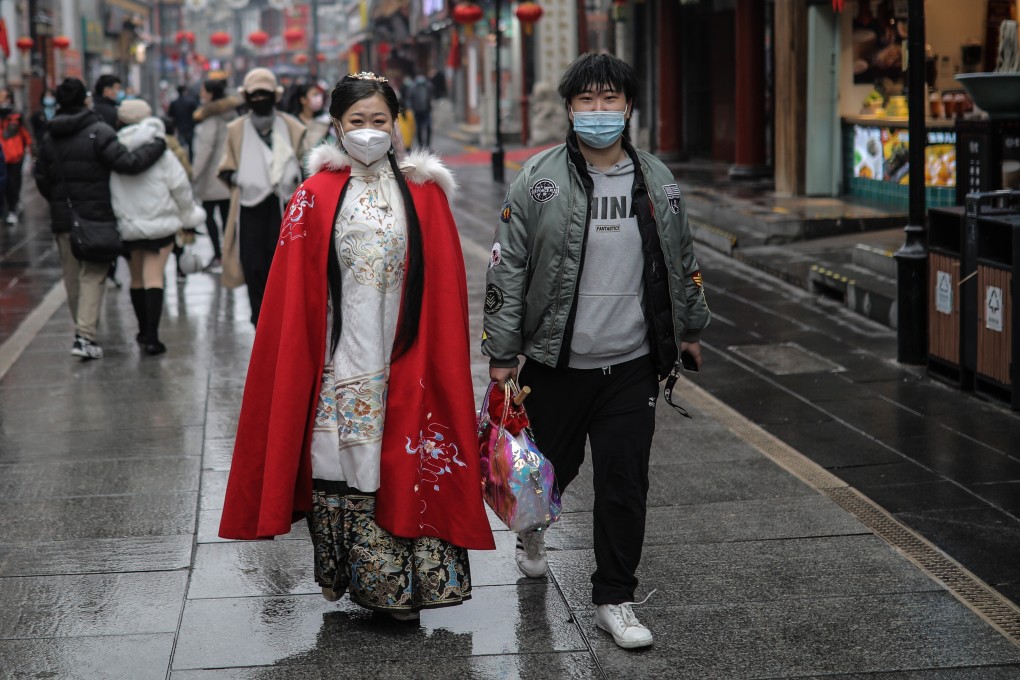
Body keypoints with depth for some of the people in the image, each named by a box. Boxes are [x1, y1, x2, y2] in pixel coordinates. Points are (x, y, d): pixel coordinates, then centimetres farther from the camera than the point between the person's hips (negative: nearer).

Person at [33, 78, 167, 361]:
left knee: (72, 278, 15)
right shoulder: (98, 132, -11)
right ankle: (85, 336, -13)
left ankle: (83, 331, 24)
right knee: (92, 276, -1)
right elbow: (127, 163, -20)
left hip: (63, 220, 5)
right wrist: (157, 146, -8)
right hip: (96, 217, -5)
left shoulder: (49, 138, 7)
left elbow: (41, 179, 13)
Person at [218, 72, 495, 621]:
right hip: (339, 364, 0)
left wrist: (440, 365, 0)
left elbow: (445, 290, 4)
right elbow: (293, 301, 3)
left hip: (404, 364, 0)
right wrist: (300, 371, -1)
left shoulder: (424, 194, 4)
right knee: (343, 470, 2)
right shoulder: (317, 196, 2)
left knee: (406, 470, 2)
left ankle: (407, 583, 14)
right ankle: (359, 577, 17)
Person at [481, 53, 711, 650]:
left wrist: (690, 327, 27)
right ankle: (532, 527, 48)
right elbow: (507, 267, -4)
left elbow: (682, 261, 19)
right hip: (555, 361, -2)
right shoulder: (538, 180, -5)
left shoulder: (657, 181, 5)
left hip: (632, 364, 2)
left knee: (625, 482, 0)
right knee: (553, 466, 13)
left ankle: (615, 599, 13)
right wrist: (502, 352, -6)